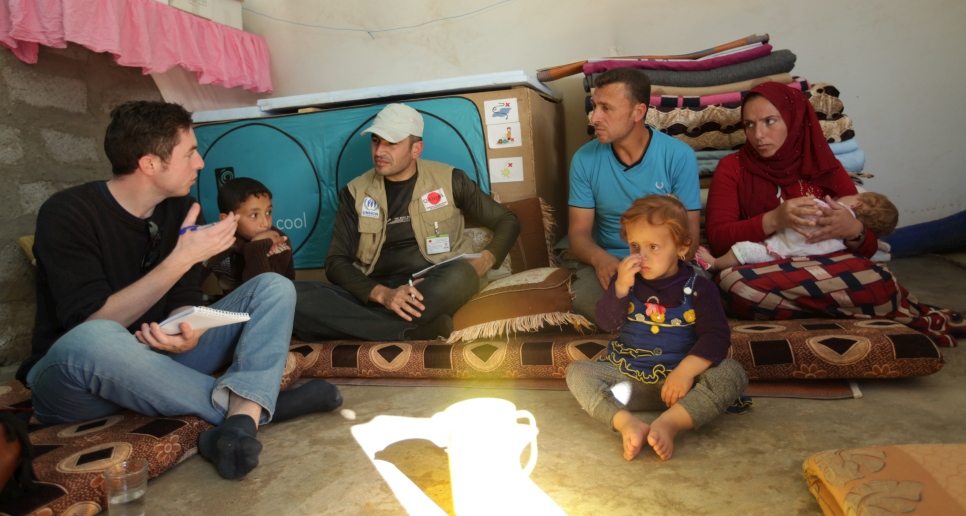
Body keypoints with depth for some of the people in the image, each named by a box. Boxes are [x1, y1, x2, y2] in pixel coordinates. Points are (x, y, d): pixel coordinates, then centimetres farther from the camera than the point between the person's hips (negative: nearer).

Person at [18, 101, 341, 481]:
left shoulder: (180, 209, 2)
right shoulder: (67, 214, -15)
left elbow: (185, 299, 0)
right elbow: (94, 324, -22)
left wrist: (186, 333, -24)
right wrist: (182, 259, -25)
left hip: (160, 359, 6)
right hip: (73, 382, -5)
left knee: (275, 288, -7)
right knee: (92, 342, -42)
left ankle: (242, 420, -33)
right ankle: (250, 404, -23)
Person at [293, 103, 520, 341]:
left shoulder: (448, 179, 6)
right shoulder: (355, 192, 8)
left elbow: (507, 221, 13)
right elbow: (336, 262, 3)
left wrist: (485, 260, -9)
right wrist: (382, 294, -17)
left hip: (432, 290, -1)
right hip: (373, 293, 2)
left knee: (461, 275, -37)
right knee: (295, 295, -25)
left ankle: (357, 328, -24)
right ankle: (417, 330, -29)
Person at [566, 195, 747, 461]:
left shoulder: (698, 287, -5)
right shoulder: (626, 281, 3)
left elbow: (716, 335, -13)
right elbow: (606, 323, -7)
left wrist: (686, 370, -26)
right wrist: (620, 287, -23)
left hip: (678, 380, -2)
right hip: (628, 378, 2)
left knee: (733, 374, -26)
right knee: (577, 371, -18)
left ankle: (670, 422, -41)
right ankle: (627, 423, -40)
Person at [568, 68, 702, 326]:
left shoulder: (679, 156, -8)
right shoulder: (585, 159, -3)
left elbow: (689, 230, -8)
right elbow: (579, 232, -3)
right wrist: (600, 258, -28)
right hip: (607, 262, 1)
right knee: (586, 297, -34)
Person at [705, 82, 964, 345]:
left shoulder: (826, 169, 10)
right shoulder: (732, 168, 6)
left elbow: (868, 248, 8)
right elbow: (716, 239, -8)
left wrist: (853, 231, -16)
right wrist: (772, 220, -23)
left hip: (829, 270, -1)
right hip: (760, 273, 1)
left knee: (879, 282, -35)